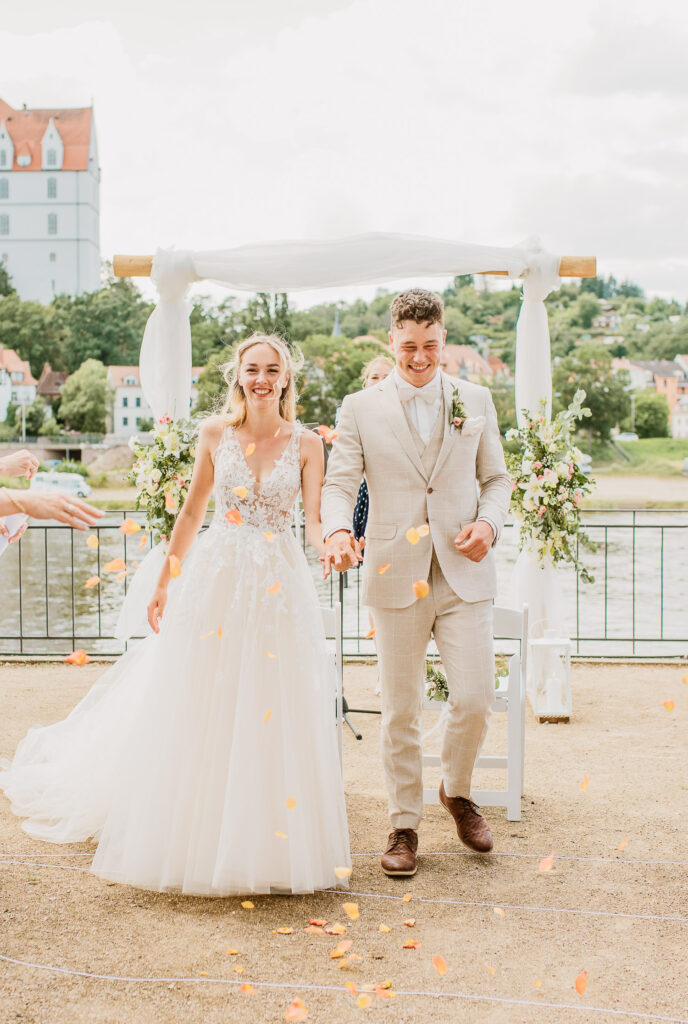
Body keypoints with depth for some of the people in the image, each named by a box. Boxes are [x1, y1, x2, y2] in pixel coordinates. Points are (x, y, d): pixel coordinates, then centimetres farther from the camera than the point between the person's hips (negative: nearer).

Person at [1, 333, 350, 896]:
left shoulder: (306, 444, 0)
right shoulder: (215, 433, 2)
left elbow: (316, 520, -6)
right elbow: (192, 511, 8)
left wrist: (332, 545, -29)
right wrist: (165, 582, 9)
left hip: (279, 585, 0)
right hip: (214, 576, 0)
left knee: (274, 717, 2)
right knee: (200, 712, 5)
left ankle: (268, 842, 18)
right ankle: (195, 837, 21)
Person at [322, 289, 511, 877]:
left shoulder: (476, 401, 10)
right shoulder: (360, 409, 5)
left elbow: (496, 478, 14)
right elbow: (339, 483, 0)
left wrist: (489, 522, -7)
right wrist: (337, 531, -22)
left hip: (464, 574, 1)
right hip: (396, 576, -1)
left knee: (475, 698, -4)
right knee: (401, 711, 6)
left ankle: (457, 790, 26)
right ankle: (405, 825, 22)